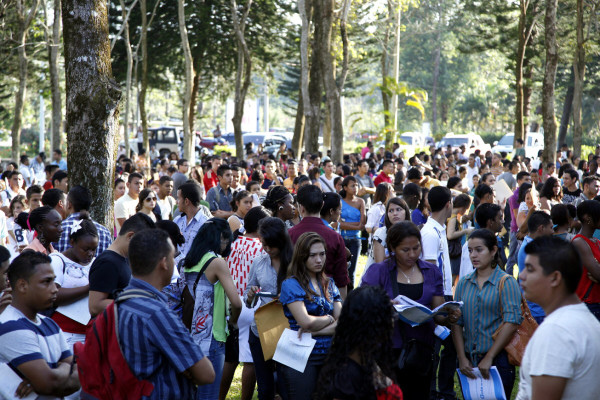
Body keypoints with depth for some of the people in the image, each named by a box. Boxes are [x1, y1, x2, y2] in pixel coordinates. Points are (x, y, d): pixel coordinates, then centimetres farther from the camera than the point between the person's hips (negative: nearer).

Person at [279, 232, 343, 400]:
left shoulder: (329, 284, 13)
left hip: (329, 356, 5)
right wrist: (329, 319, 1)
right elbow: (306, 322, -16)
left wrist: (314, 331, -11)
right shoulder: (291, 285, -5)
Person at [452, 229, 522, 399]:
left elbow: (512, 323, -13)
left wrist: (488, 358, -15)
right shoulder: (463, 284, 9)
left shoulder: (506, 282, -4)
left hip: (498, 360, -4)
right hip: (468, 361, 4)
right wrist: (462, 358, -7)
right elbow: (456, 323, 5)